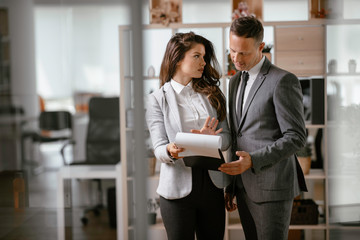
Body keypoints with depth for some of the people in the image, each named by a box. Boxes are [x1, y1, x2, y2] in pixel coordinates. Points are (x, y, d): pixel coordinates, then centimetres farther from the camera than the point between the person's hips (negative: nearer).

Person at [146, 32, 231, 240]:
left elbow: (226, 137, 4)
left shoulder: (211, 94, 10)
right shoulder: (158, 99, 0)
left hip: (211, 184, 3)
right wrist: (171, 151, -30)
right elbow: (159, 148, -6)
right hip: (178, 187, -3)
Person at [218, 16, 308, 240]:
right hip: (244, 186, 7)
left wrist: (253, 160, -23)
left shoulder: (283, 81, -10)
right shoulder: (236, 81, 15)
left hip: (272, 187, -7)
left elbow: (296, 137, -14)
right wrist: (230, 186, 17)